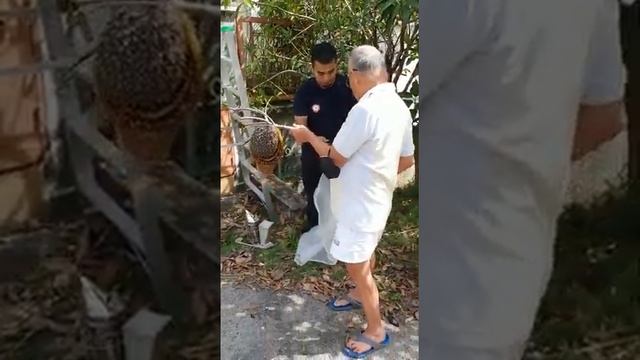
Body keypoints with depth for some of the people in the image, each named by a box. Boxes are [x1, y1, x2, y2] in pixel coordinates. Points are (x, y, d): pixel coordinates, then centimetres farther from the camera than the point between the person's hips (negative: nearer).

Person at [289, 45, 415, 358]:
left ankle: (376, 331, 21)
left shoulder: (365, 109, -29)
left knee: (357, 265, 6)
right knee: (364, 254, 28)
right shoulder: (399, 106, 0)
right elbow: (406, 160, 8)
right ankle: (360, 295, 52)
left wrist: (308, 136, -3)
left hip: (360, 202, -9)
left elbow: (336, 157, -18)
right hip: (377, 198, 9)